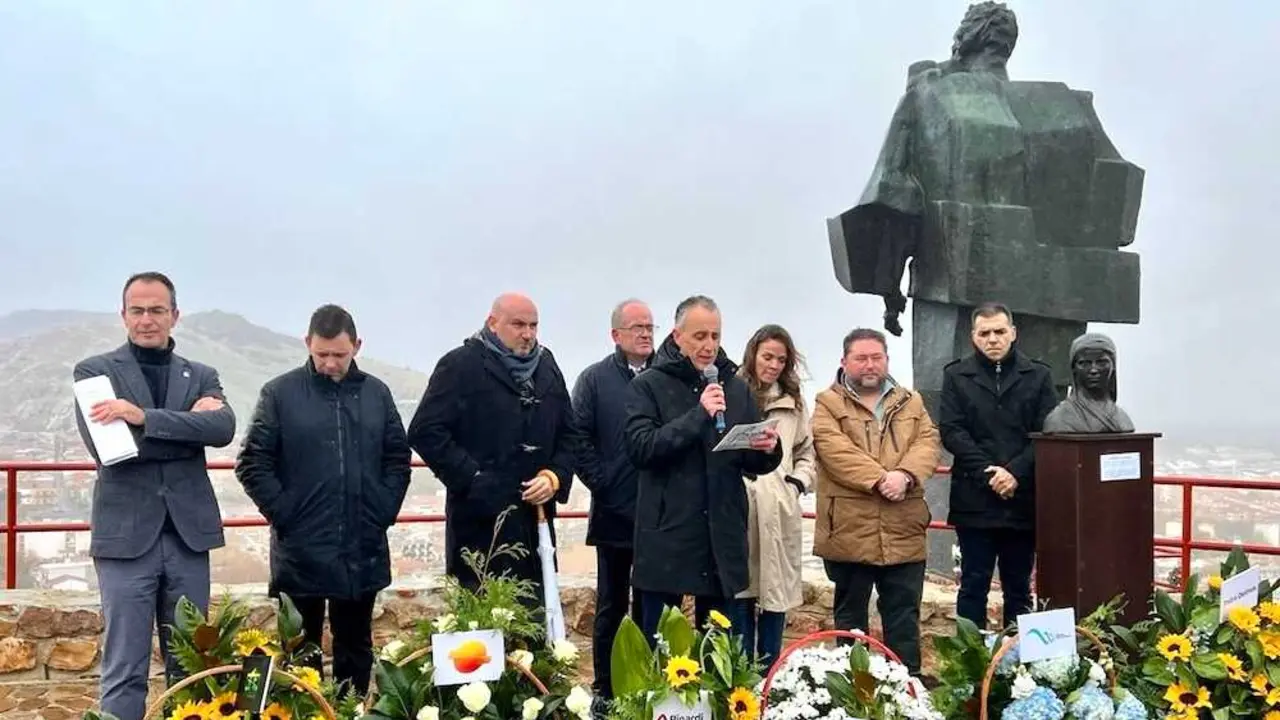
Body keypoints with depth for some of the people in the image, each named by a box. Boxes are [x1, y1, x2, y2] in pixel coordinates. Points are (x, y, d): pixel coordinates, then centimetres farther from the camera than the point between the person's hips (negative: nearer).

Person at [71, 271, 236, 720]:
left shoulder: (201, 377, 9)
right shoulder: (94, 371, 2)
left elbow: (224, 428, -11)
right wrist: (189, 427, -11)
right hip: (126, 537, -3)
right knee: (124, 670, 1)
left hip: (188, 537, 3)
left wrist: (144, 416, -20)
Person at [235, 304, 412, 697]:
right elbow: (252, 463, -3)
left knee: (355, 646, 14)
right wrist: (283, 514, -9)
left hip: (363, 551, 3)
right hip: (301, 551, -3)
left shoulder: (377, 393, 5)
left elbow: (398, 458, 10)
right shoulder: (280, 393, -4)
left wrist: (385, 511, 1)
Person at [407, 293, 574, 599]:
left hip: (535, 520, 6)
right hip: (480, 520, -5)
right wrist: (472, 479, -14)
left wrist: (556, 477, 0)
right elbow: (425, 431, -9)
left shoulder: (547, 367, 15)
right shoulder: (461, 364, -3)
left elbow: (568, 434, 18)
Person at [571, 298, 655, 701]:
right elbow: (578, 437, -3)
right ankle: (606, 691, 18)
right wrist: (600, 483, -9)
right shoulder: (595, 379, 2)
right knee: (612, 606, 9)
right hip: (615, 512, -1)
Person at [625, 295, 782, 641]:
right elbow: (640, 447, -15)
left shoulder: (736, 387, 11)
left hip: (723, 539, 4)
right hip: (666, 539, -4)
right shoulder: (648, 386, -1)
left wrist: (767, 449, -10)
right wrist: (698, 416, -21)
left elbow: (754, 463, 13)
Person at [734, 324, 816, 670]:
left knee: (776, 592, 8)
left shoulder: (793, 403, 15)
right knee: (740, 591, 3)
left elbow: (806, 452, 21)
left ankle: (769, 672, 18)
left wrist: (798, 483, 6)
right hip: (737, 508, -4)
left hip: (779, 513, 4)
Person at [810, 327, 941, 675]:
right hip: (849, 531, -3)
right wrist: (879, 479, -20)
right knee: (850, 615, 9)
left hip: (903, 532, 3)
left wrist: (905, 475, -16)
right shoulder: (828, 403, 2)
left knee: (904, 615, 10)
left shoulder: (911, 402, 15)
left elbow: (928, 443, 2)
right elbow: (836, 451, -12)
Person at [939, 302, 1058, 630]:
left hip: (1023, 500, 2)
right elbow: (951, 431, -4)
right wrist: (987, 473, -14)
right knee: (973, 585, 4)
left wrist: (1015, 472, -13)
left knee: (1019, 588, 11)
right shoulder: (957, 376, 5)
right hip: (975, 501, -1)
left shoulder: (1038, 376, 8)